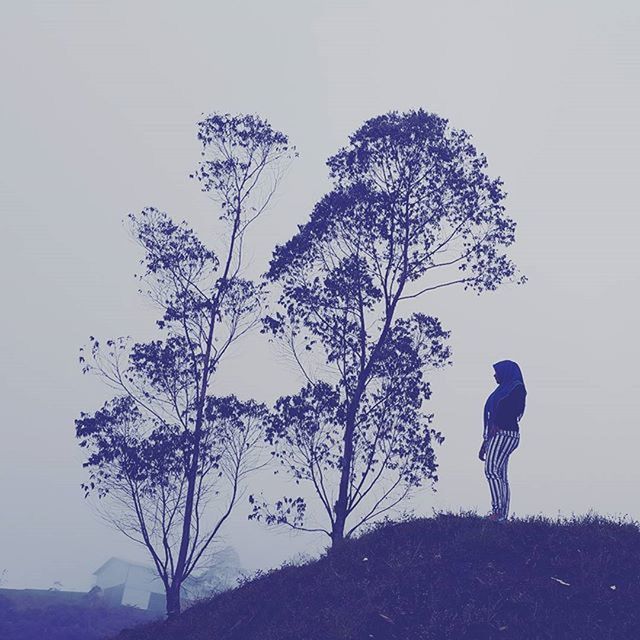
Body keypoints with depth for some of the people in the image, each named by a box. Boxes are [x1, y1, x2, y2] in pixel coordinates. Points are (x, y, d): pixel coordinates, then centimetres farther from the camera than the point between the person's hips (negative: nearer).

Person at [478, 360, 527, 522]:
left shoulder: (517, 388, 1)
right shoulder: (502, 390, 26)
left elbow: (516, 410, -15)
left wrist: (497, 425, -25)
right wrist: (484, 445, 22)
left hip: (505, 434, -9)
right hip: (496, 436, 9)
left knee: (491, 469, -20)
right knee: (500, 476, 3)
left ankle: (498, 510, -22)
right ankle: (502, 516, 0)